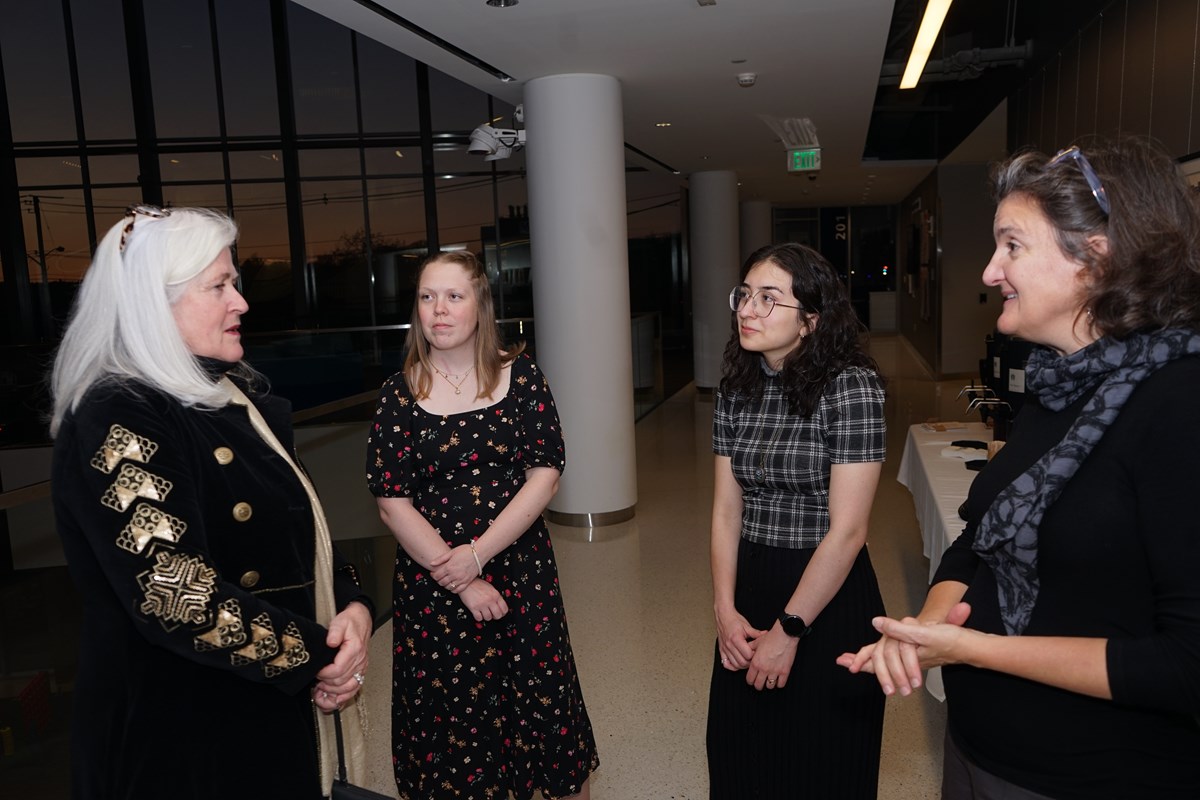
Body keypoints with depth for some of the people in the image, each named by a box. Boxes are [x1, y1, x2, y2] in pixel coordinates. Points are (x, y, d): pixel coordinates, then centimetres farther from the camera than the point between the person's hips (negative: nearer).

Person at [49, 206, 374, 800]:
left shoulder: (234, 394, 5)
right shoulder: (117, 422, -20)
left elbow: (300, 527, 10)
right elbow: (175, 597, -28)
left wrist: (351, 603, -7)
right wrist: (315, 656, -19)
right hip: (182, 732, -7)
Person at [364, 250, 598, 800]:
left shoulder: (520, 376, -2)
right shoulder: (400, 394, -2)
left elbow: (545, 475, -7)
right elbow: (392, 504, -6)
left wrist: (477, 554, -15)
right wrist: (460, 585, -12)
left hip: (521, 573, 0)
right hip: (431, 586, 0)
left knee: (542, 703, 10)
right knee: (448, 715, 11)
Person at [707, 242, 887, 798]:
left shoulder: (851, 388, -16)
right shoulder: (736, 390, 1)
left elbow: (847, 530, -17)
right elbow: (727, 510, 4)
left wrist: (789, 629, -13)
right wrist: (725, 610, -4)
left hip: (828, 597, -5)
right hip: (749, 588, 6)